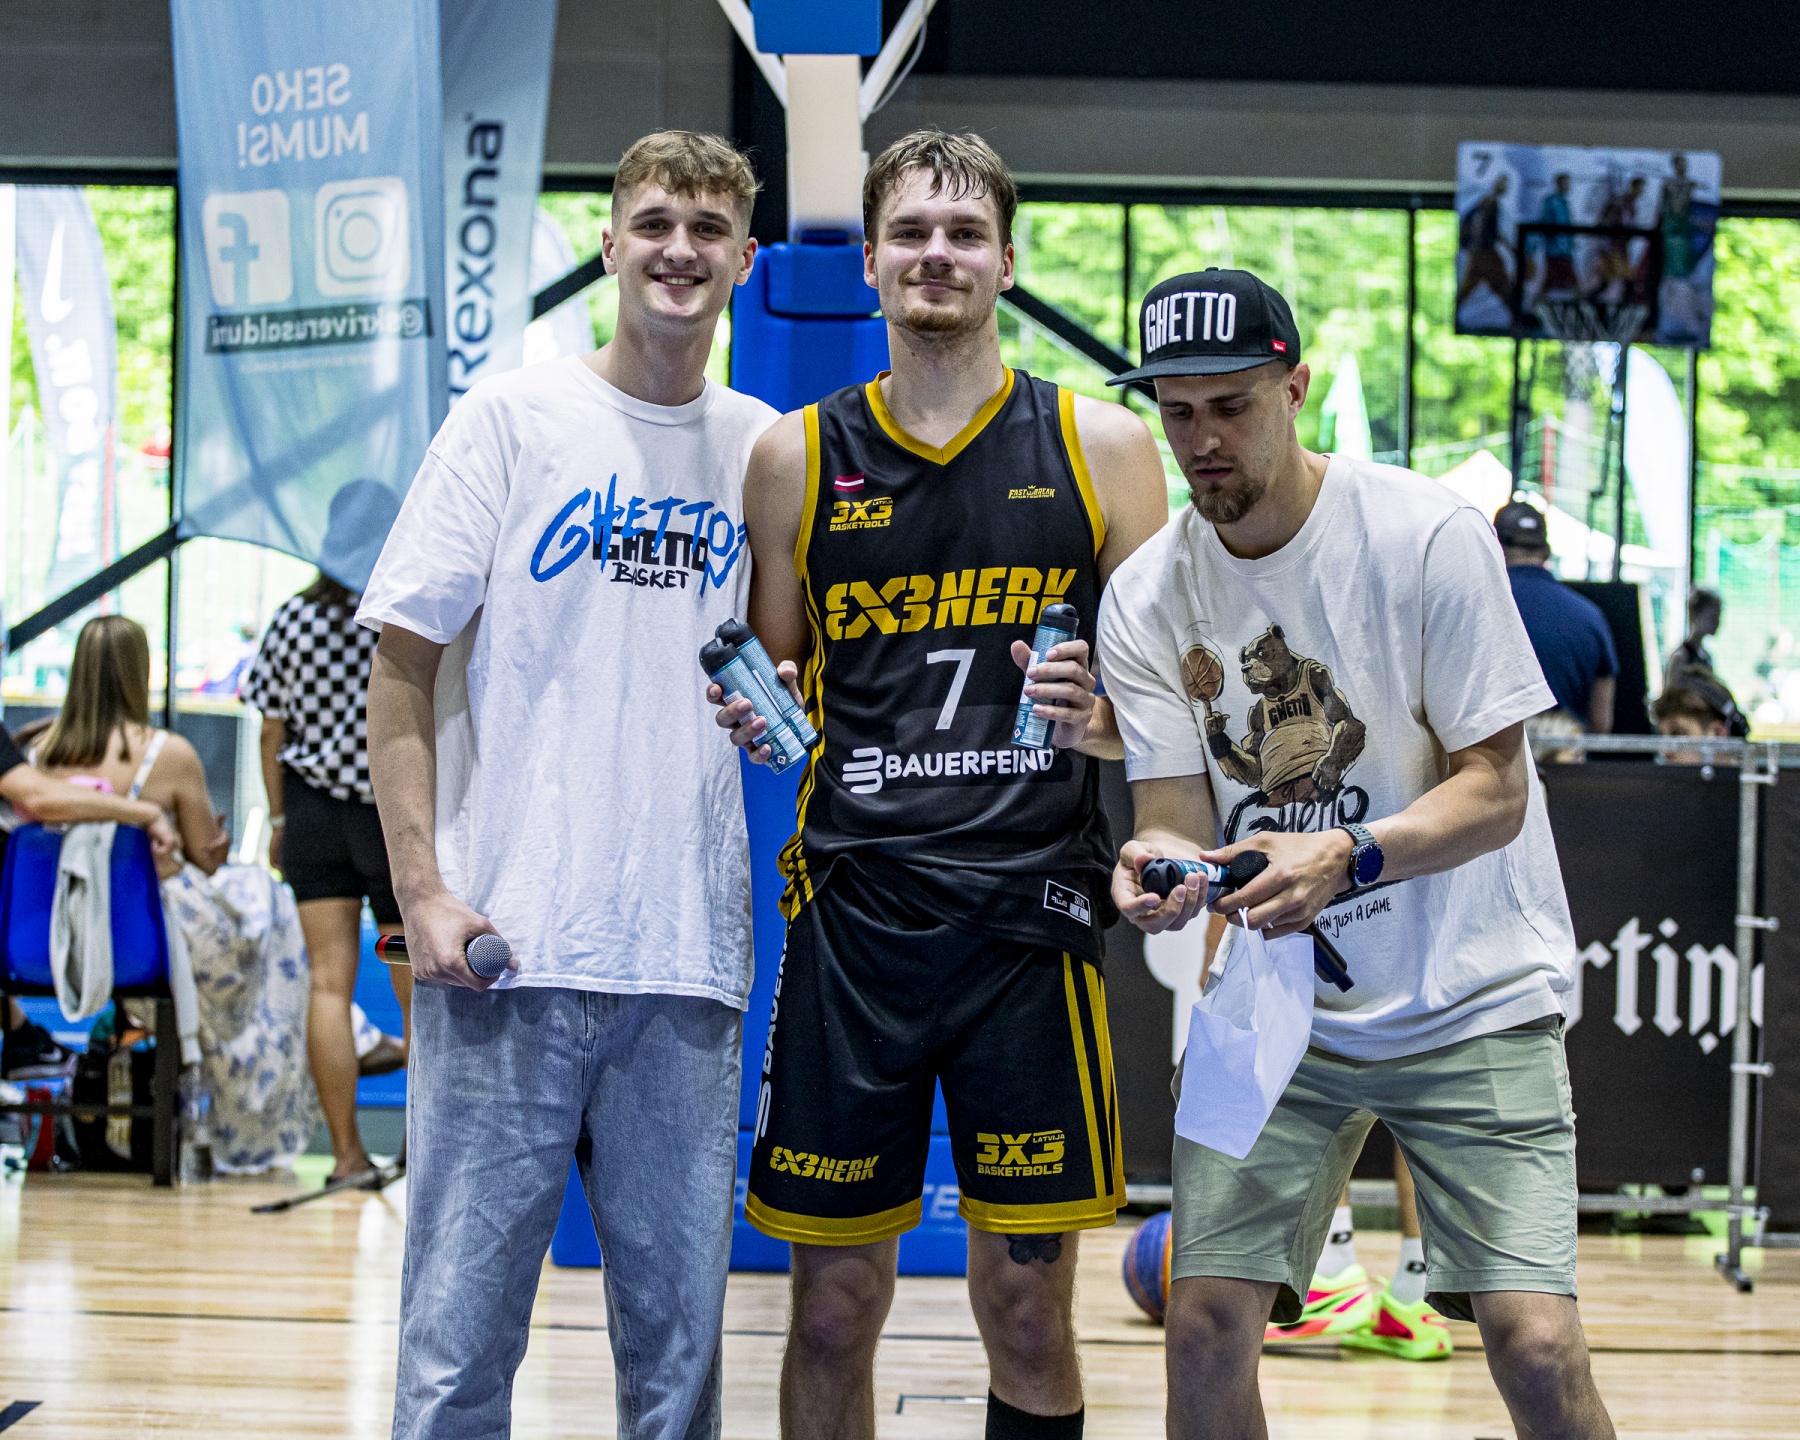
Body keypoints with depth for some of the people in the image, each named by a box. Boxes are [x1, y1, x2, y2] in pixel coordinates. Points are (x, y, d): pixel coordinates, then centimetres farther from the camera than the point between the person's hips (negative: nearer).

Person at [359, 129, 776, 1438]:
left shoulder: (771, 450, 11)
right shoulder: (513, 419, 2)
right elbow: (401, 666, 0)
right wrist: (423, 887, -9)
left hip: (687, 960, 3)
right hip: (506, 948, -3)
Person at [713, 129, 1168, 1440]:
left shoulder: (1101, 447, 5)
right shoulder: (797, 457, 9)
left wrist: (1107, 719, -14)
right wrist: (753, 718, -6)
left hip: (1031, 908, -1)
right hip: (854, 909, 1)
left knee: (1028, 1301, 4)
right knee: (835, 1302, 4)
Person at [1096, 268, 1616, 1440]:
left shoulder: (1430, 536, -13)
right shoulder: (1145, 597, -2)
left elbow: (1496, 791, -13)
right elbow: (1183, 820, -2)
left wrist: (1345, 861, -31)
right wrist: (1160, 863, -27)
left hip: (1471, 994, -3)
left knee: (1535, 1343, -14)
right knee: (1207, 1323, -6)